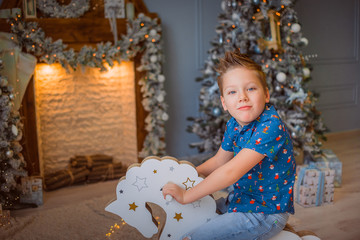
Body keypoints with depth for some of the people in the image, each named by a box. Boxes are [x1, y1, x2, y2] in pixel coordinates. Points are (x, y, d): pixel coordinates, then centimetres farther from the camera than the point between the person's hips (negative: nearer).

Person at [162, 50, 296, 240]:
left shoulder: (270, 127, -27)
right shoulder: (234, 125, 1)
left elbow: (231, 172, -30)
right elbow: (218, 161, 15)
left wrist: (186, 195, -23)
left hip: (265, 213, -8)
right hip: (241, 200, 9)